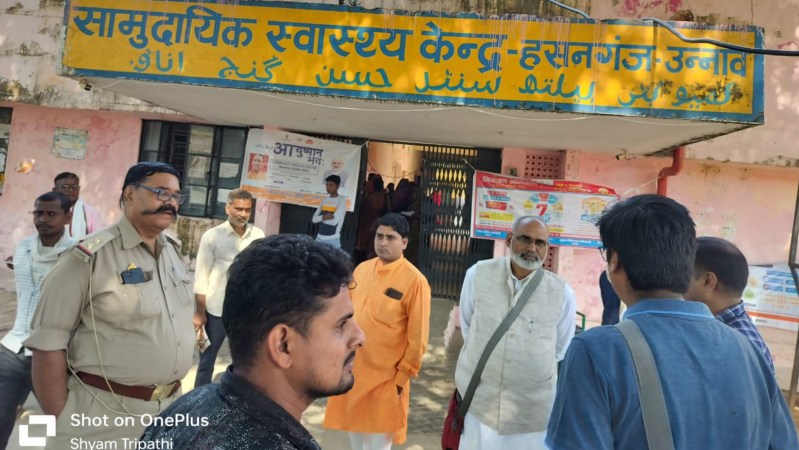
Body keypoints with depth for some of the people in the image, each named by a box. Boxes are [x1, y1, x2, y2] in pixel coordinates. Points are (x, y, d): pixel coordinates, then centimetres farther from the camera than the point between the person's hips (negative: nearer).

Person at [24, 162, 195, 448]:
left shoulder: (175, 254, 6)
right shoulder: (90, 257, -15)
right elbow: (48, 343, -15)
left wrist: (175, 390, 12)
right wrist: (62, 422, -12)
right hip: (103, 414, -6)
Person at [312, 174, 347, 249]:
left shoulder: (342, 200, -6)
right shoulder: (325, 199, 12)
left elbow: (334, 221, -16)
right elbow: (314, 219, 5)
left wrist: (322, 217, -2)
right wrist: (324, 217, -12)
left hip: (333, 240, -6)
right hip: (320, 238, 6)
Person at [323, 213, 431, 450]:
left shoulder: (415, 280, -15)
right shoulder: (362, 269, 3)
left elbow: (418, 336, -12)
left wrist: (403, 374, -10)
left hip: (385, 376, -5)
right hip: (351, 368, 6)